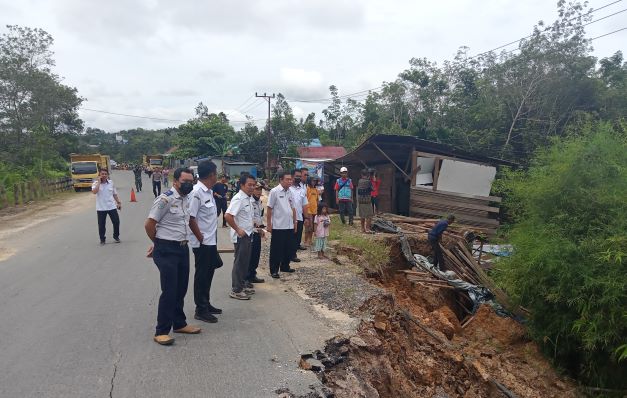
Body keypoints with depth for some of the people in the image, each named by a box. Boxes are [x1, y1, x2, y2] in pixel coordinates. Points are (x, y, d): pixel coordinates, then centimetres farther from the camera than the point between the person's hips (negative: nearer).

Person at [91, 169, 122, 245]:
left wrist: (118, 202, 12)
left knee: (116, 222, 3)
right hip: (101, 208, -2)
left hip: (112, 207, 2)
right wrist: (99, 182, -18)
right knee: (101, 224, 3)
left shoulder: (111, 183, 5)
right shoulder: (96, 183, -4)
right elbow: (94, 192, -24)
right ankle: (102, 239, 18)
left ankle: (116, 236, 24)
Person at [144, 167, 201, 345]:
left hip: (182, 248, 8)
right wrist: (158, 244, 3)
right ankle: (161, 331, 9)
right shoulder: (165, 199, -16)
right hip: (167, 250, -8)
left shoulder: (186, 199, 9)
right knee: (169, 291, -4)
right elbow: (149, 224, -14)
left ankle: (179, 324, 32)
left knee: (181, 289, 16)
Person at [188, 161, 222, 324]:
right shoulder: (197, 192, -19)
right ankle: (200, 310, 13)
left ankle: (206, 304, 31)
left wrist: (212, 239, 13)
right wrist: (201, 239, -15)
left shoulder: (209, 192, 9)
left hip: (211, 242, 9)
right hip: (202, 243, -9)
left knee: (208, 274, 17)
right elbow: (191, 219, -21)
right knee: (202, 276, 2)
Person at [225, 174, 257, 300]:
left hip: (248, 234, 9)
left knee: (245, 261, 17)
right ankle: (236, 290, 6)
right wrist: (238, 229, -22)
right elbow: (228, 215, -29)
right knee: (239, 262, -3)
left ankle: (241, 286, 29)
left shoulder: (248, 199, 11)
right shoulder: (238, 199, -19)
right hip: (241, 236, -9)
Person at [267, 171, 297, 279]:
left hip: (289, 226, 7)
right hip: (278, 226, -7)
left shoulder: (289, 192, 10)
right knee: (276, 249, 2)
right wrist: (269, 224, -11)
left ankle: (285, 266, 31)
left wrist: (295, 222, 16)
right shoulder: (274, 191, -10)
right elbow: (269, 209, -10)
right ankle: (274, 270, 11)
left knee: (288, 248, 15)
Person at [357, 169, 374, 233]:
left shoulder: (359, 181, 5)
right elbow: (372, 189, -1)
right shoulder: (368, 181, -12)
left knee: (362, 215, 13)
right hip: (367, 201, -6)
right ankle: (367, 228, -5)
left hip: (360, 201, 6)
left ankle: (363, 228, 18)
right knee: (369, 215, 0)